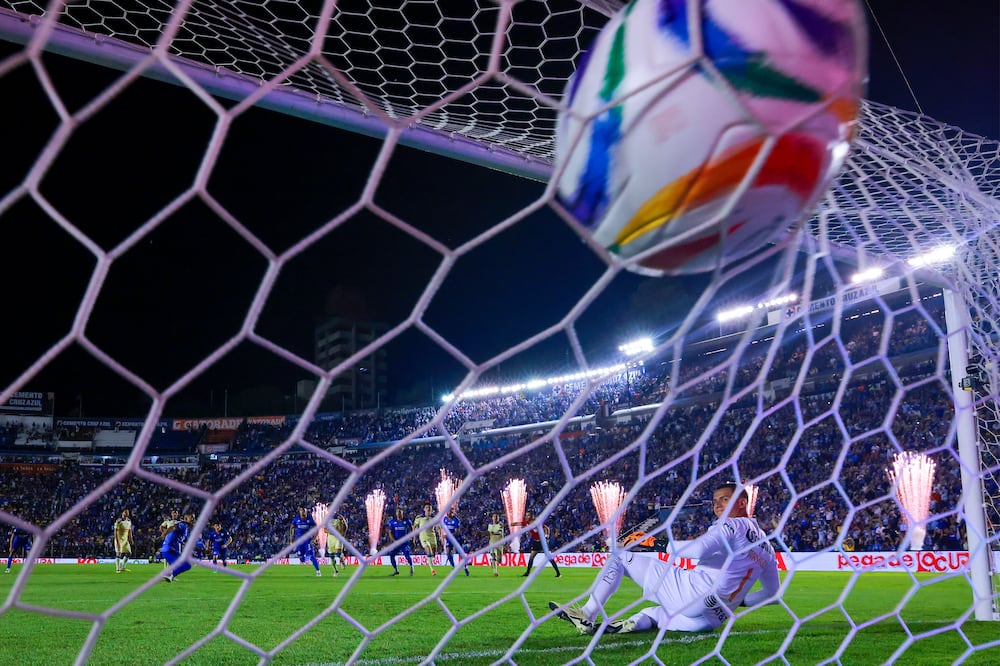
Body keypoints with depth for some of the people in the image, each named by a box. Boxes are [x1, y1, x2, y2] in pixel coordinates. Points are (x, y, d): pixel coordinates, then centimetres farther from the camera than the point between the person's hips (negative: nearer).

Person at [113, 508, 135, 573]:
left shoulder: (129, 521, 8)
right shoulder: (118, 521, -13)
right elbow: (115, 531, -15)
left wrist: (131, 539, 10)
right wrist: (117, 541, -21)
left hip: (126, 539, 6)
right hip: (119, 539, -6)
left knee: (128, 552, 1)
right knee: (118, 553, -5)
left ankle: (122, 567, 13)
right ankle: (117, 569, 1)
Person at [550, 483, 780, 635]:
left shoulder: (730, 526, -4)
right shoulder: (766, 545, 20)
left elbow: (698, 550, -23)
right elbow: (773, 593, 26)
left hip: (692, 591, -8)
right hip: (714, 619, 8)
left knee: (620, 556, 5)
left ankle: (586, 615, 0)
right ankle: (634, 623, -4)